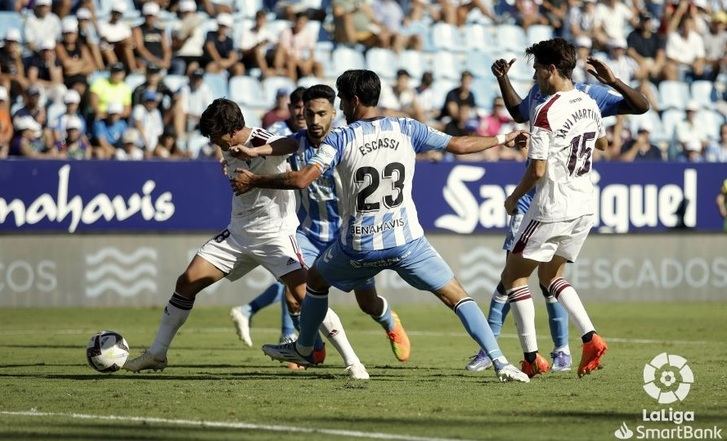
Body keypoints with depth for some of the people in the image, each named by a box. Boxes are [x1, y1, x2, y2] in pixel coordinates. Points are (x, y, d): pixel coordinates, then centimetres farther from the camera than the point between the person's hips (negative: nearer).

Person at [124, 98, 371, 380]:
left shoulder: (267, 147, -20)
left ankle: (353, 363, -13)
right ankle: (156, 354, 12)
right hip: (238, 232, 7)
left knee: (303, 296, -20)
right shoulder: (228, 147, 4)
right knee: (187, 282, 0)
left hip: (274, 233, -7)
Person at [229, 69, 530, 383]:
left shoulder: (340, 139, -6)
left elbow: (302, 179, -16)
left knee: (316, 279, 29)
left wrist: (253, 181, -3)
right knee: (457, 296, 4)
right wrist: (502, 139, 24)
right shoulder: (407, 130, 1)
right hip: (406, 240, 1)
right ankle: (499, 362, -11)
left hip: (358, 246, -1)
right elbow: (459, 145, 7)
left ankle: (303, 349, 42)